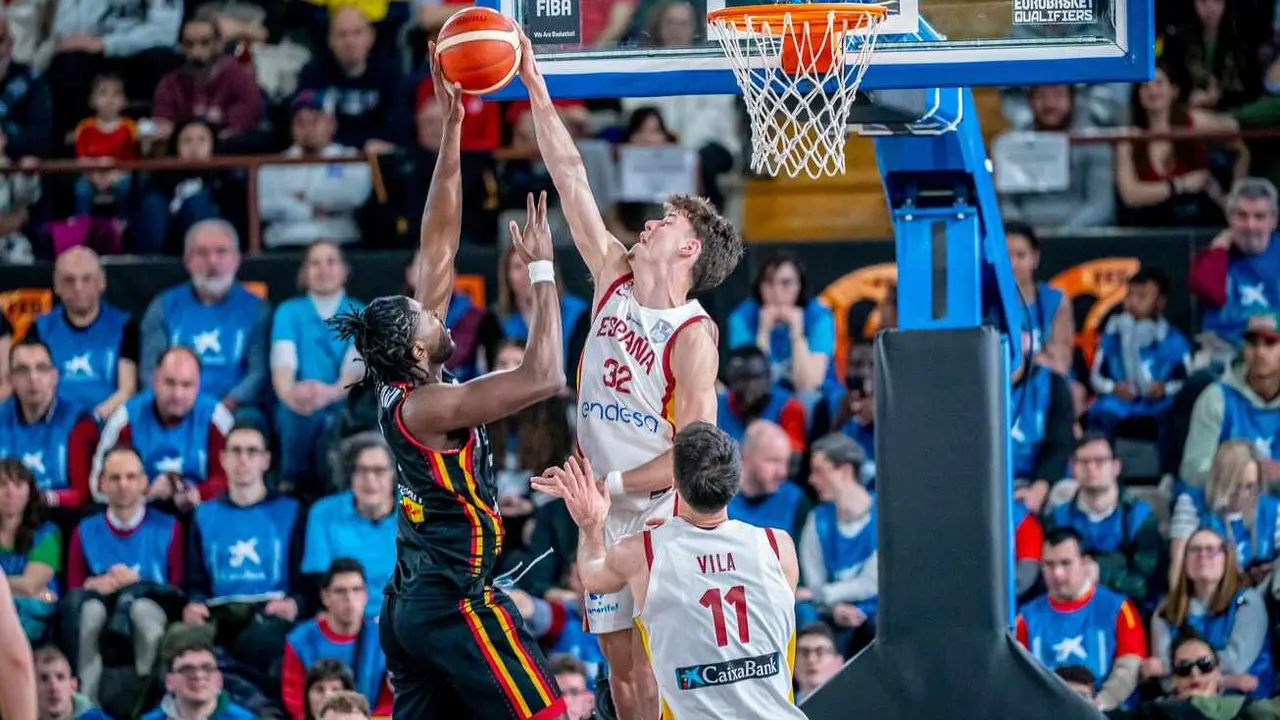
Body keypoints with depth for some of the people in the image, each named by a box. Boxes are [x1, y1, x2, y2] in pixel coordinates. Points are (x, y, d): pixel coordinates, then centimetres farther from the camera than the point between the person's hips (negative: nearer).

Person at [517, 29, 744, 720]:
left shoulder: (694, 336, -13)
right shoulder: (614, 280, 5)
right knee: (622, 660, 8)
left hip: (662, 512, -7)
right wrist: (536, 91, 3)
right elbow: (572, 180, 5)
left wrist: (612, 484, -21)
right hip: (603, 513, 7)